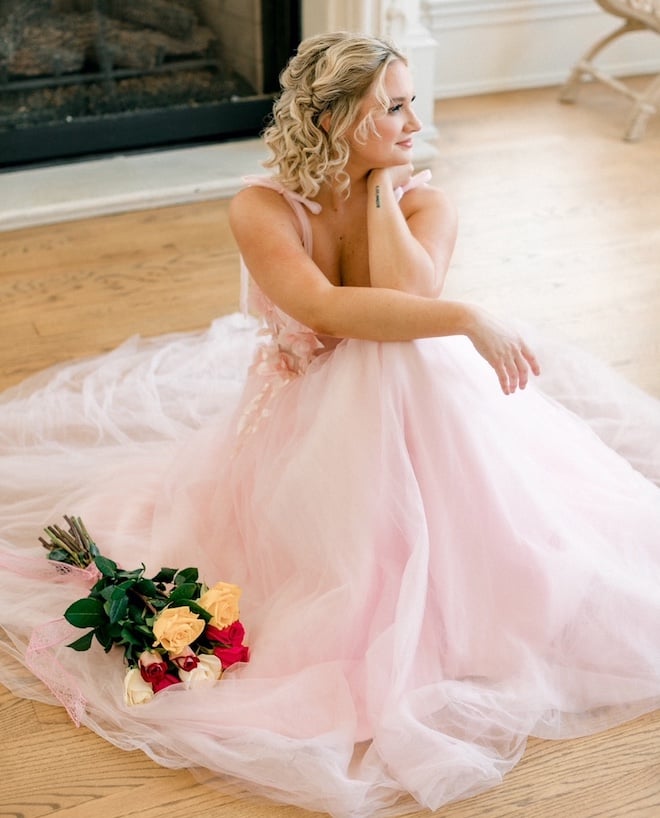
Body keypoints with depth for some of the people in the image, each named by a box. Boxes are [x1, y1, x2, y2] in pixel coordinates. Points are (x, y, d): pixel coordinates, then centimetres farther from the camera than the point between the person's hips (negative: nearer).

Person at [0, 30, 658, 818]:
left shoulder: (423, 201, -12)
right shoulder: (261, 208, -19)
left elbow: (409, 296, -32)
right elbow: (326, 308, -36)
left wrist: (381, 191, -24)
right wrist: (469, 319, -41)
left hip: (414, 419, 2)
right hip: (303, 431, -2)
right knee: (326, 566, -6)